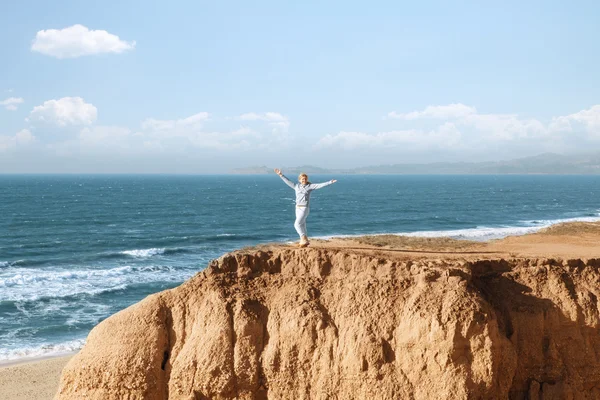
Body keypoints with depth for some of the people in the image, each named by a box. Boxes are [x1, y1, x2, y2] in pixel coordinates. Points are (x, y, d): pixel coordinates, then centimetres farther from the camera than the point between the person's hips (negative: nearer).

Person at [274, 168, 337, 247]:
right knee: (302, 224, 12)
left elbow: (320, 185, -10)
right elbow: (288, 181, 17)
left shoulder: (310, 186, -3)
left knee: (297, 224, -15)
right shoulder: (296, 186, 9)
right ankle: (304, 240, 21)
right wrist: (281, 175, 17)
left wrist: (330, 182, -19)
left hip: (305, 208, -6)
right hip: (298, 207, 6)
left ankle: (304, 240, -12)